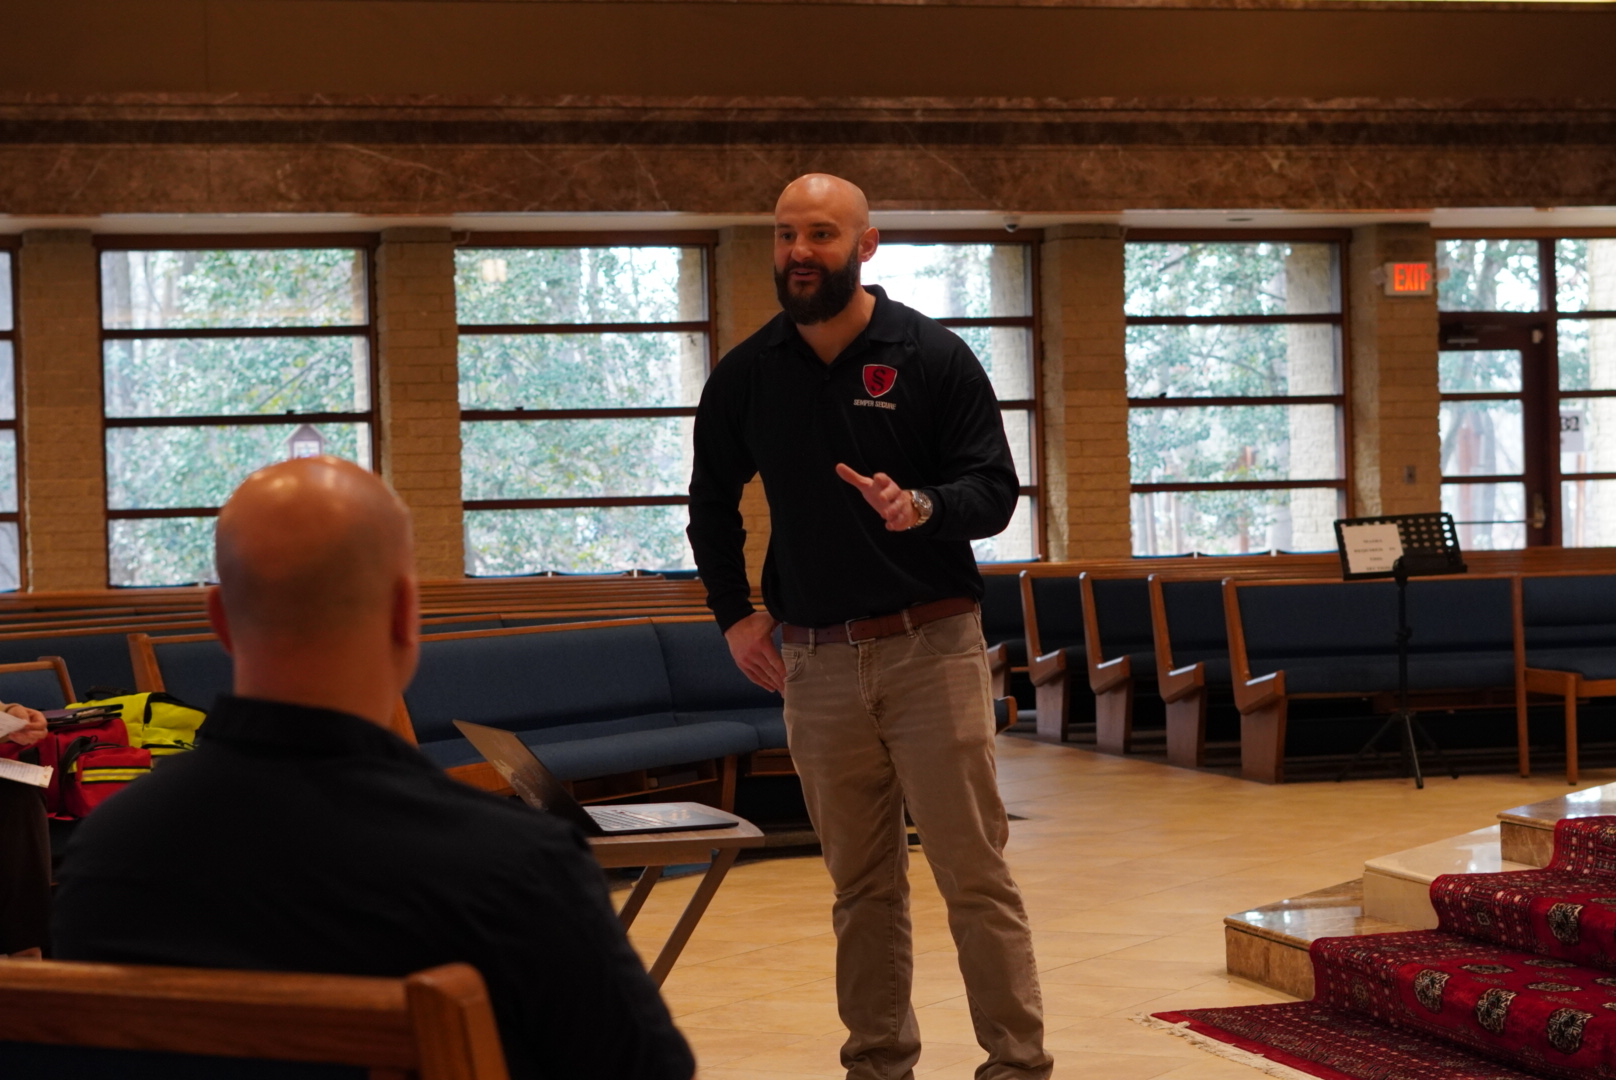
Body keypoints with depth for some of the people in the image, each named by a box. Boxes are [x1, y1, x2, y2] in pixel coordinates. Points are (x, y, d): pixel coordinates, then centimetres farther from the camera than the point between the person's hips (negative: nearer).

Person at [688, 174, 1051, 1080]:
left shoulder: (933, 357, -3)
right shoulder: (747, 375, 7)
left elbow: (995, 489, -5)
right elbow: (712, 501, 20)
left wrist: (920, 507, -25)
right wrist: (734, 613, 11)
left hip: (931, 647, -3)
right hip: (814, 660, 3)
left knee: (974, 871, -3)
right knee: (862, 884, 10)